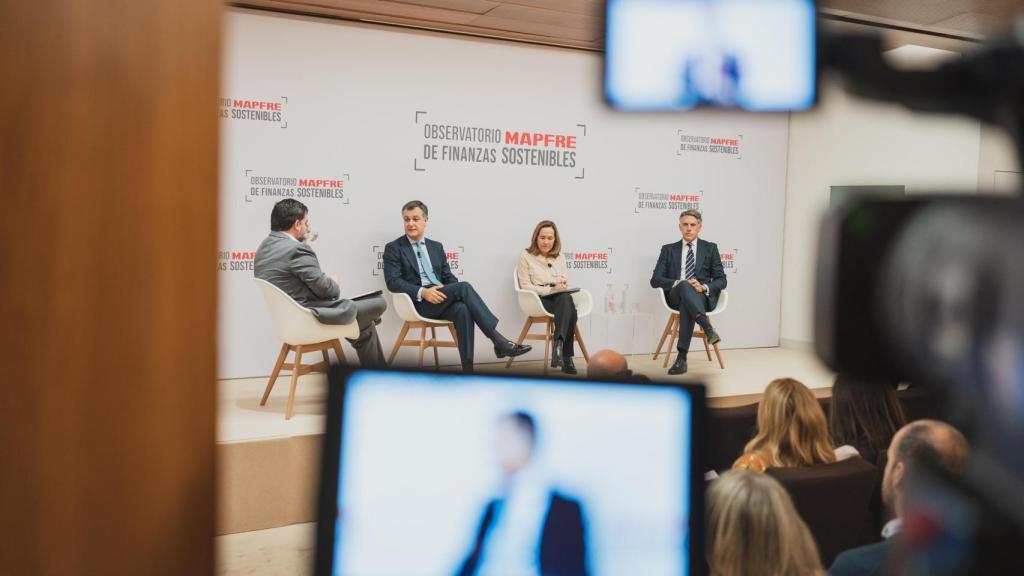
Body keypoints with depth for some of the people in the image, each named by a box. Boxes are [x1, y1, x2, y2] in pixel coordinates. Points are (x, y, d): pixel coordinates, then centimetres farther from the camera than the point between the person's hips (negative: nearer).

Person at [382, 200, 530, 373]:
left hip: (441, 300, 5)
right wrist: (422, 292, -22)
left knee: (462, 309, -32)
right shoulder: (393, 248, 4)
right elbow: (392, 282, -7)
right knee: (463, 287, -27)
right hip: (419, 303, -4)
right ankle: (499, 340, -29)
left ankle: (468, 369, -35)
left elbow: (448, 277, 17)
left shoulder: (436, 247, 20)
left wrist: (456, 294, -7)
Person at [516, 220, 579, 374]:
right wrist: (550, 289, -12)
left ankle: (559, 346, -46)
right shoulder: (526, 256, 7)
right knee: (566, 301, -36)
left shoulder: (560, 256, 23)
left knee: (566, 298, -36)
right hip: (539, 300, -4)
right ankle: (565, 356, -43)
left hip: (561, 298, 4)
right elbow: (525, 286, -2)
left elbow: (566, 282, 19)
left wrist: (563, 284, -7)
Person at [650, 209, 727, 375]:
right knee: (684, 287, -39)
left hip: (703, 296, 0)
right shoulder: (668, 249, 16)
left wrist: (704, 287, -13)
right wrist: (679, 283, -13)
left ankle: (682, 357, -45)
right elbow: (655, 280, 6)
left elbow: (721, 280, 10)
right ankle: (708, 329, -54)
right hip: (676, 296, 0)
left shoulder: (710, 248, 15)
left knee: (686, 304, -39)